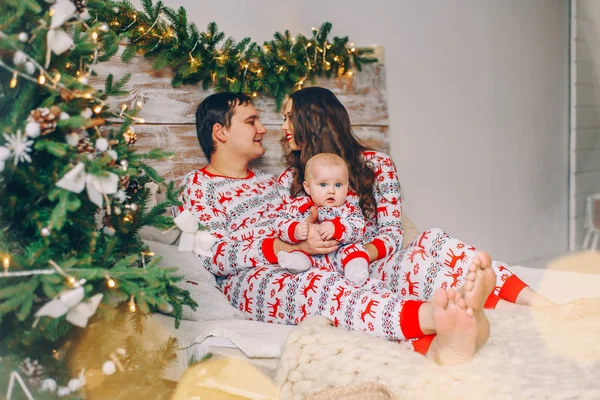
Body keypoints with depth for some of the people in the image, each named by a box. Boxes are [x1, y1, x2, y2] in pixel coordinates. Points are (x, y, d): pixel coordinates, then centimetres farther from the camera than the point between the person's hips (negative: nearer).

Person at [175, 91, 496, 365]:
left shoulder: (269, 182, 32)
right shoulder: (196, 185, 11)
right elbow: (212, 256, -5)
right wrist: (289, 245, -15)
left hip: (301, 271, 6)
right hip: (247, 281, -5)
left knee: (368, 289, -30)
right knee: (317, 284, -39)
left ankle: (440, 344, -61)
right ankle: (432, 318, -64)